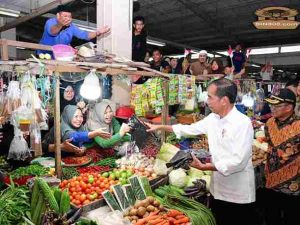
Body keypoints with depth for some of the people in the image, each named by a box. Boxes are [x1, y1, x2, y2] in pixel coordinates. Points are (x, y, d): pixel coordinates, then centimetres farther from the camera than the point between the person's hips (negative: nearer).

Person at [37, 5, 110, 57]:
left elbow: (84, 35, -3)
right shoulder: (50, 22, -20)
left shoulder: (71, 26, -3)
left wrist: (97, 33, -21)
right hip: (45, 55, -4)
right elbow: (52, 31, -43)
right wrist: (60, 25, -66)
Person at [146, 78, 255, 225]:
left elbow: (238, 161, -25)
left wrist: (204, 167, -24)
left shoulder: (242, 123, -21)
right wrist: (160, 127, 11)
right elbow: (190, 129, 12)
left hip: (238, 195, -6)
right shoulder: (213, 118, 1)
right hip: (218, 190, 7)